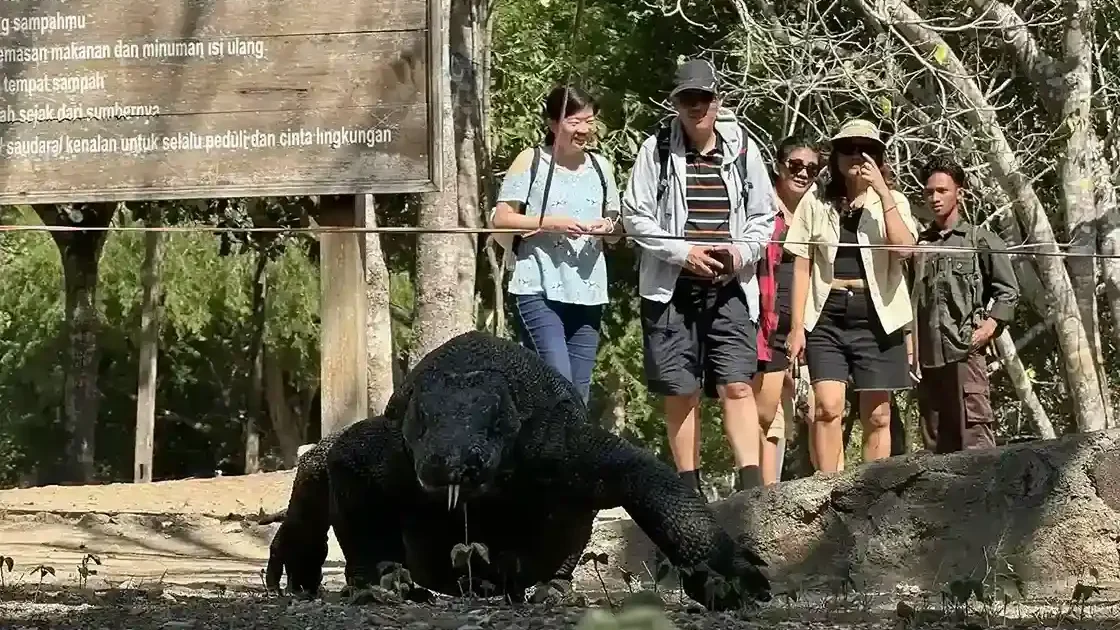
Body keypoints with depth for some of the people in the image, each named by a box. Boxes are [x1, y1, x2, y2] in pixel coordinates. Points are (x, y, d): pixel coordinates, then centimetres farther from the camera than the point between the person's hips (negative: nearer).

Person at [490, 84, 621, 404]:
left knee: (580, 392, 5)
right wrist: (550, 224, -16)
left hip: (587, 293, 5)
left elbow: (615, 222, 22)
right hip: (538, 291, -5)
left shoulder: (601, 167, 13)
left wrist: (609, 227, -2)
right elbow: (500, 219, -5)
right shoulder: (531, 161, -1)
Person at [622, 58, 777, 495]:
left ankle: (751, 484, -13)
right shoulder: (657, 150, 1)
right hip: (671, 288, -1)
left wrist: (742, 251, -7)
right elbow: (635, 217, 0)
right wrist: (683, 251, -12)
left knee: (737, 384, -9)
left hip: (730, 288, 1)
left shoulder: (743, 150, 7)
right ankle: (689, 489, 12)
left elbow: (764, 217, 13)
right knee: (680, 392, 3)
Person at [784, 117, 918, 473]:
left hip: (876, 315, 1)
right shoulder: (817, 203, 8)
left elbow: (904, 248, -12)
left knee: (877, 416, 2)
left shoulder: (892, 202, 8)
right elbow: (802, 266, 7)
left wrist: (882, 192, -14)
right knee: (828, 407, -14)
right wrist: (797, 325, 1)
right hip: (827, 315, 0)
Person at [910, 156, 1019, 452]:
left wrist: (988, 328, -9)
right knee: (936, 441, 6)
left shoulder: (981, 239, 7)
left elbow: (1008, 290, 4)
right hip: (926, 353, 5)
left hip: (965, 350, -5)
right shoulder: (919, 244, 18)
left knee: (973, 435, -13)